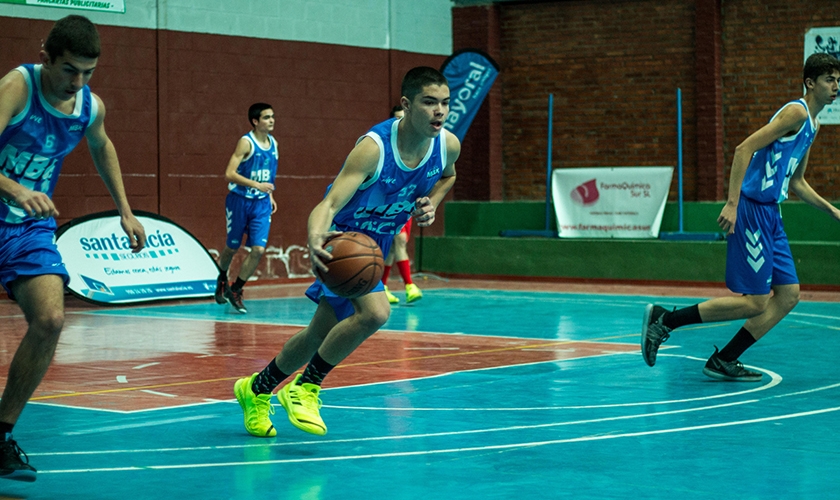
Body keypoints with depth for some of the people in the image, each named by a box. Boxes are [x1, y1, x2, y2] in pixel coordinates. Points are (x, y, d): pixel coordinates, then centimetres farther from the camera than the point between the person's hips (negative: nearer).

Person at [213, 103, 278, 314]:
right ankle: (222, 279, 40)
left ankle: (235, 290, 7)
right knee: (232, 247, 11)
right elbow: (229, 174, -22)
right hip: (240, 201, -5)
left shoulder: (273, 143, 5)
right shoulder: (246, 142, -16)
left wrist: (270, 195, 13)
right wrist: (257, 185, -29)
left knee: (258, 250, -8)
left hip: (261, 204, 5)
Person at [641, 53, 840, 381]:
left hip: (770, 215, 10)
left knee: (789, 295, 5)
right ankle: (664, 321, -2)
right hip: (751, 210, -10)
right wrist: (732, 204, -26)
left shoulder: (812, 126, 19)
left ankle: (723, 362, 9)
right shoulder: (796, 112, -11)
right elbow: (744, 148, -20)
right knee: (755, 302, -9)